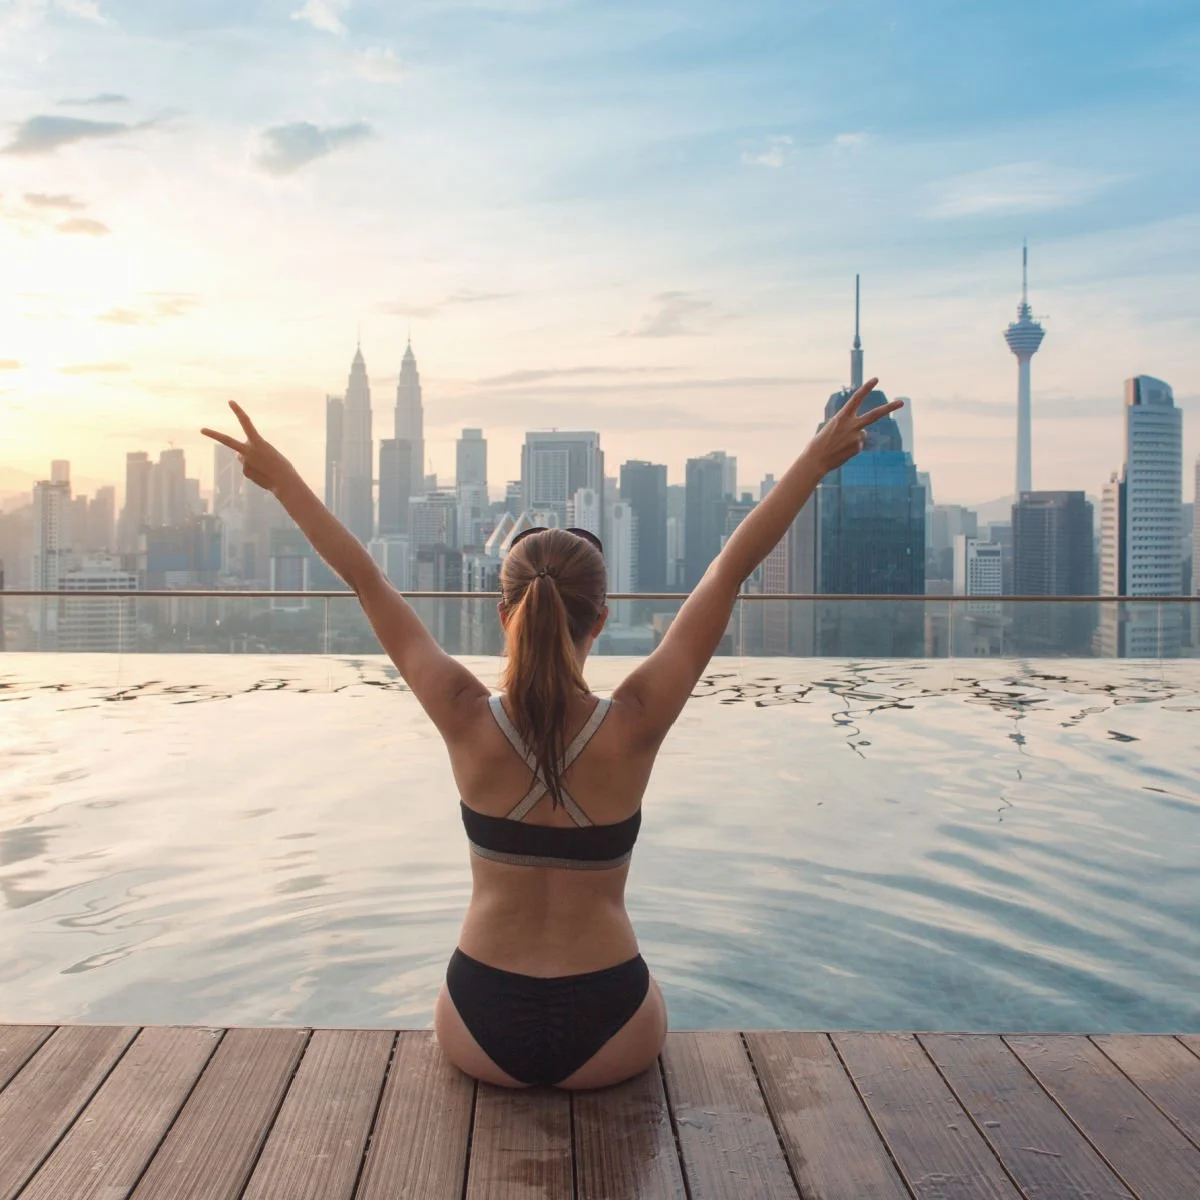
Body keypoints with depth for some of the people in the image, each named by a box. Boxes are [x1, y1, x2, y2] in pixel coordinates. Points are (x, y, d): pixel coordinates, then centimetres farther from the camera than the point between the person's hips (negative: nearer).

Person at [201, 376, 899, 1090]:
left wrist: (280, 476, -1)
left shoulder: (469, 723, -17)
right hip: (608, 1036, -1)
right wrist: (817, 459, -9)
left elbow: (367, 581, -10)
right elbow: (731, 570, -15)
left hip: (480, 1031, 1)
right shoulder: (632, 728, -19)